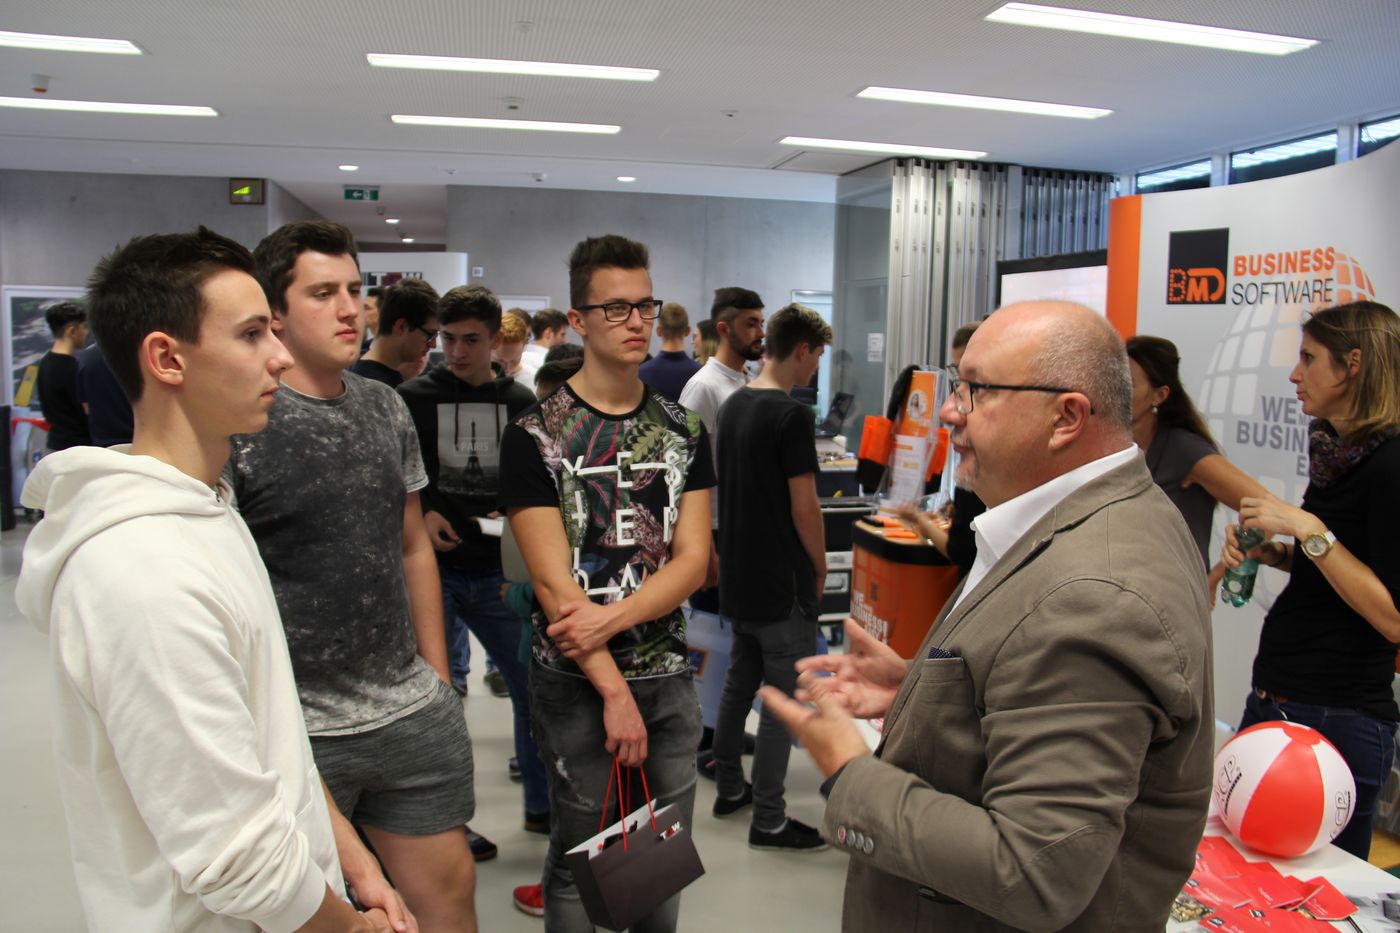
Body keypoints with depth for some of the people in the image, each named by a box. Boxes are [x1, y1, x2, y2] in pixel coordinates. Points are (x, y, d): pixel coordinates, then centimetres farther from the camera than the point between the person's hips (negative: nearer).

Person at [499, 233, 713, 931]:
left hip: (668, 674, 4)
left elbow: (692, 560, -2)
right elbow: (553, 581, -12)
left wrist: (610, 617, -17)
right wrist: (615, 691, -14)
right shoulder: (536, 436, -8)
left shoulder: (684, 431, 4)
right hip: (576, 683, -3)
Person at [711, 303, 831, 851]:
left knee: (739, 683, 19)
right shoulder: (790, 414, -18)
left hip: (738, 577, 9)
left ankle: (728, 788, 32)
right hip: (782, 584, -9)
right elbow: (803, 507, -17)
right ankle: (768, 821, 10)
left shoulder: (732, 406, 8)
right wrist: (819, 566, -1)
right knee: (784, 700, 1)